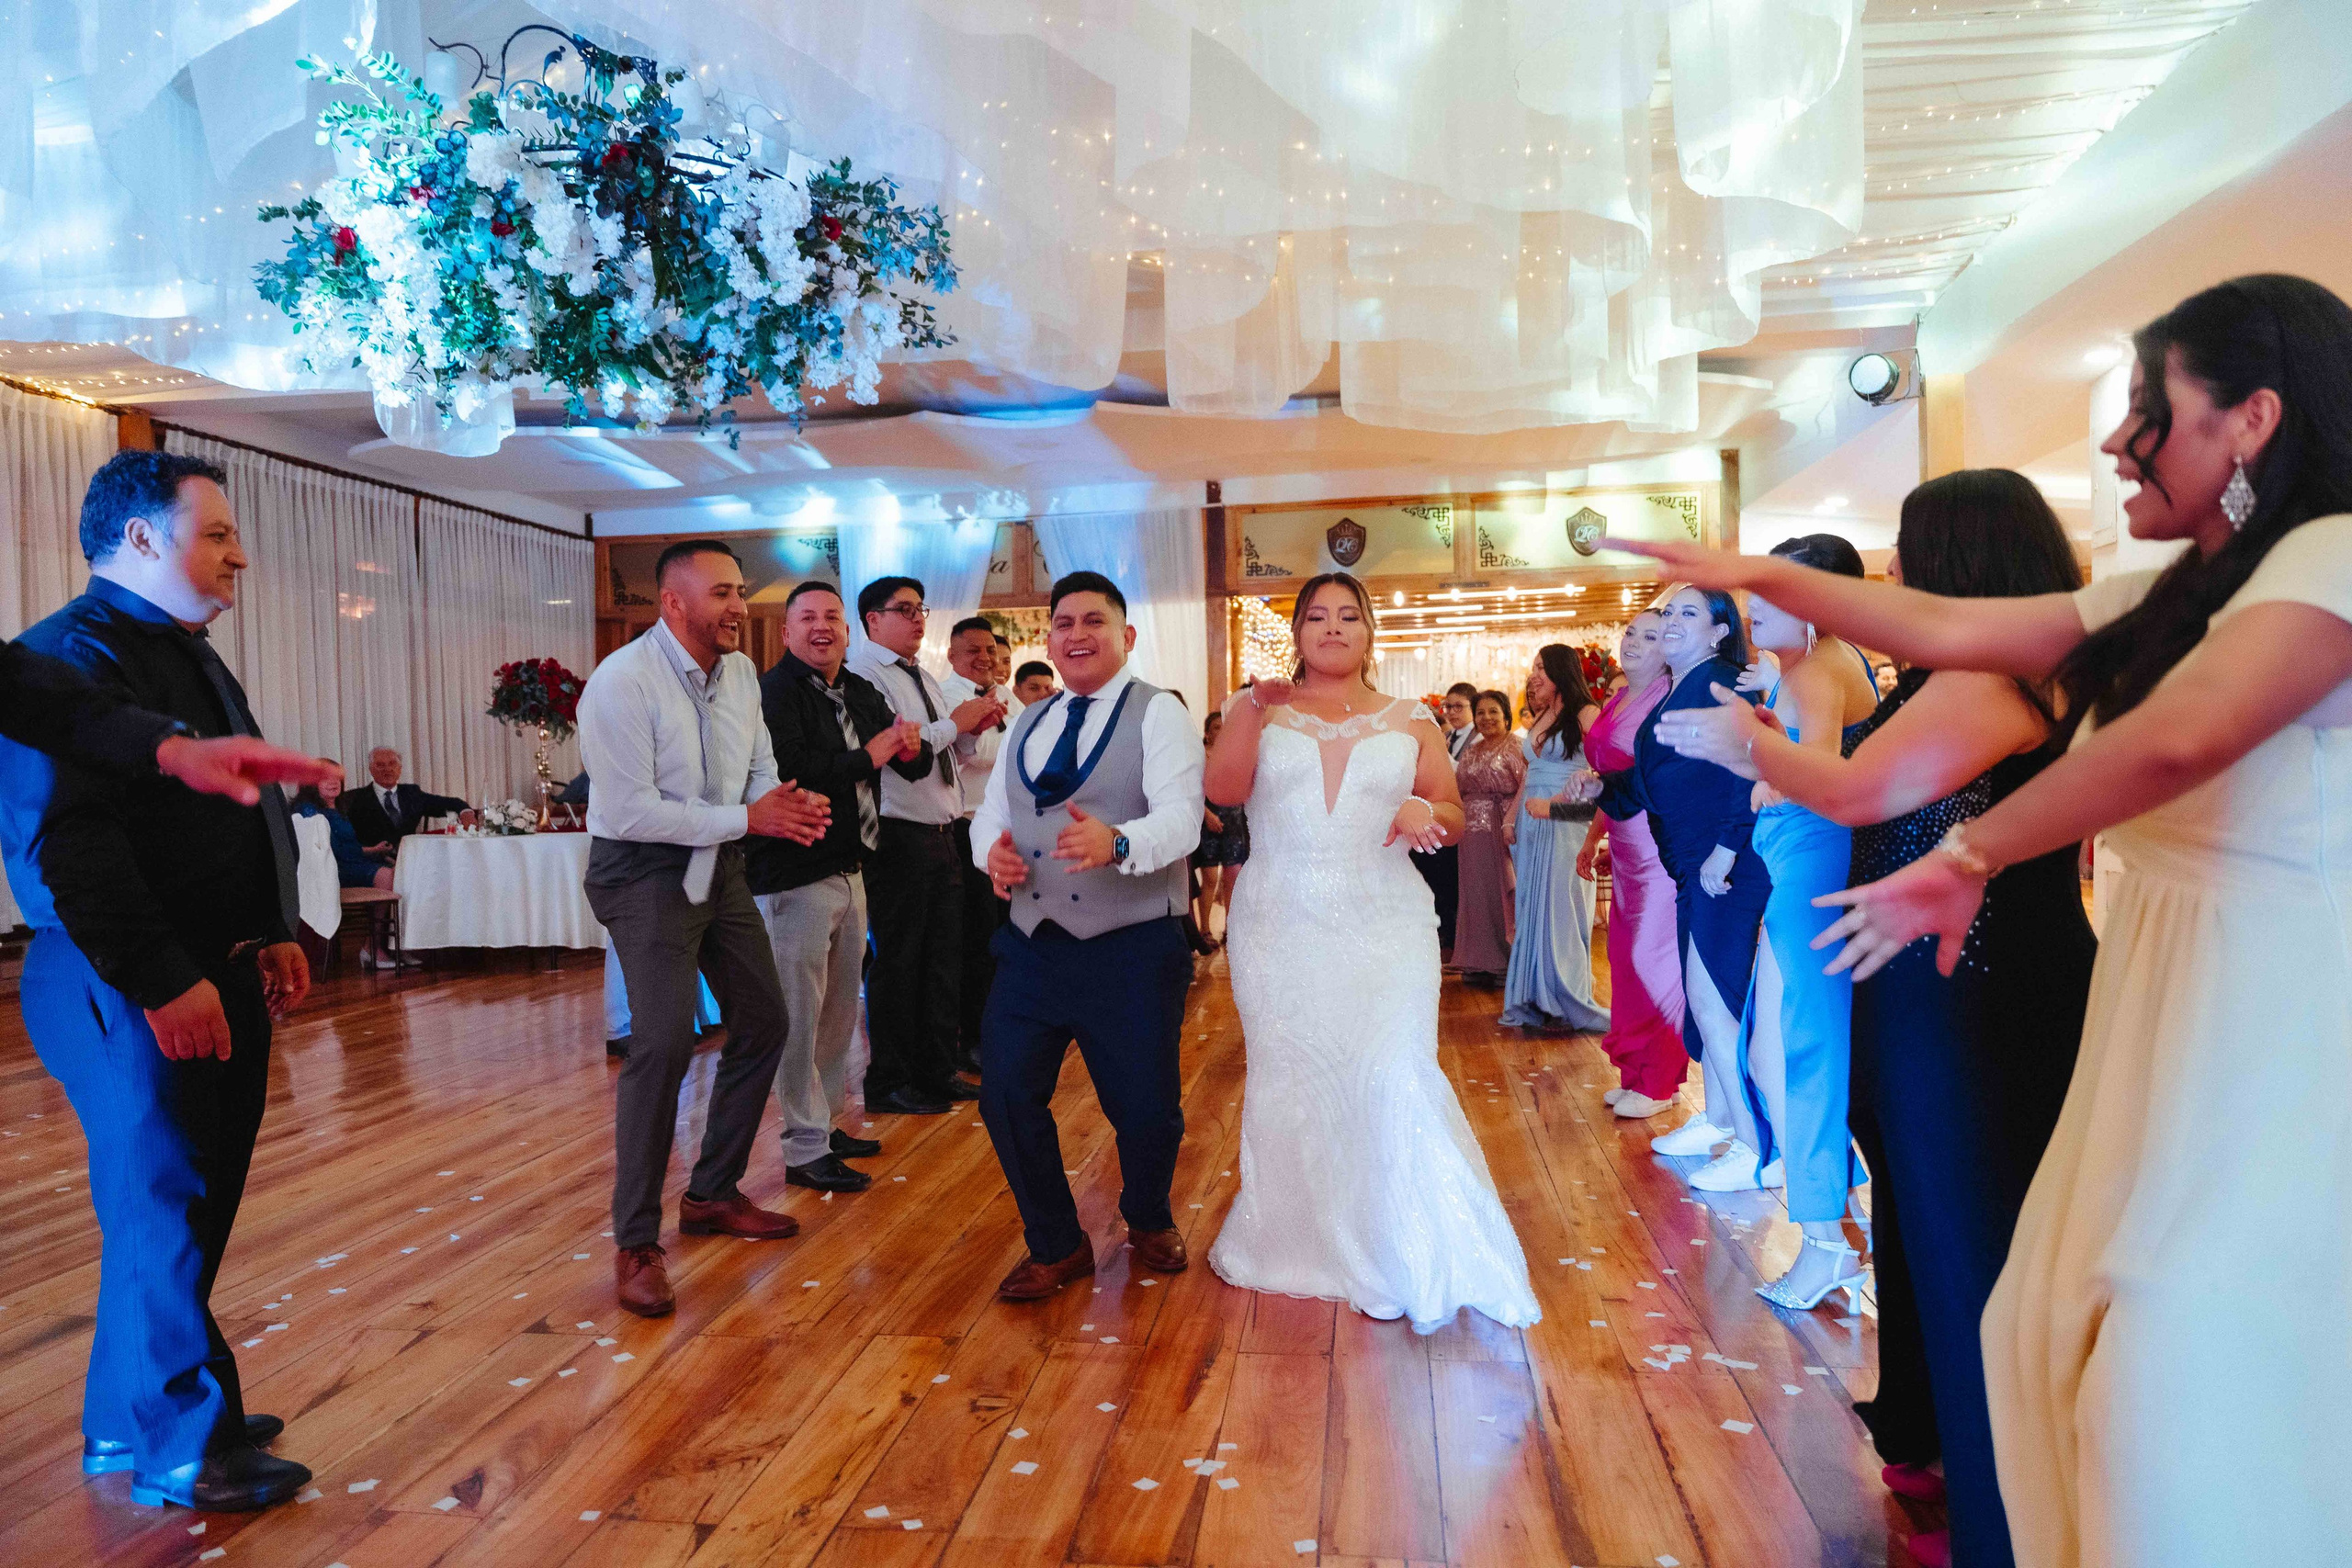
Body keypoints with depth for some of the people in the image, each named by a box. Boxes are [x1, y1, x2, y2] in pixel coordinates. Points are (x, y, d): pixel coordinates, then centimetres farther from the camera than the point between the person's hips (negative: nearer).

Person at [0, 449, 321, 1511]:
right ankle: (176, 1444, 17)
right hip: (132, 997, -9)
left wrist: (272, 935, 12)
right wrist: (161, 983, -23)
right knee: (163, 1209, 1)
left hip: (219, 984, 10)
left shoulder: (192, 659, 18)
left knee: (189, 1205, 16)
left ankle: (128, 1419, 32)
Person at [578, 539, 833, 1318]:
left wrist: (789, 806, -13)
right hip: (644, 870, -8)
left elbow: (760, 772, 10)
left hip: (718, 861, 8)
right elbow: (632, 813, -24)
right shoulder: (622, 682, -20)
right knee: (665, 1038, -19)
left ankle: (712, 1194, 28)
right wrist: (747, 817, -24)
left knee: (764, 1022, 11)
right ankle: (636, 1243, -4)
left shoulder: (741, 671, 3)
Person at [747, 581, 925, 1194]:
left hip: (849, 871, 9)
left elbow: (907, 763, 23)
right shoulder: (775, 692, -12)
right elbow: (791, 774, -26)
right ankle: (805, 1150, 6)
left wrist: (909, 747, -1)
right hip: (794, 876, -9)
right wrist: (869, 757, -17)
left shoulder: (861, 694, 13)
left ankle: (827, 1122, 31)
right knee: (800, 1016, -3)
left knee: (841, 1009, 17)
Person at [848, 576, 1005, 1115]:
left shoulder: (923, 677, 19)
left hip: (942, 832, 9)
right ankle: (888, 1083, 14)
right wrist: (954, 724, -14)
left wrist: (976, 725, 5)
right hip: (898, 834, -9)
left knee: (945, 956, 13)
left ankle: (937, 1070, 25)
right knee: (898, 961, 1)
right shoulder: (864, 673, -10)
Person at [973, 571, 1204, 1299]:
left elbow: (1181, 819, -19)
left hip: (1133, 950, -5)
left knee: (1145, 1106, 4)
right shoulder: (1028, 724, 15)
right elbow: (991, 810, 12)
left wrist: (1117, 844, -39)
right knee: (1006, 1094, 1)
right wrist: (993, 849, -12)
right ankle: (1056, 1245, 25)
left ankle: (1148, 1221, 38)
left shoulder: (1159, 713, -6)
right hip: (1034, 944, 5)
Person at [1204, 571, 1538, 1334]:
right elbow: (1222, 788, -7)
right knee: (1288, 1076, 7)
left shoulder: (1409, 719, 10)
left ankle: (1410, 1262, 1)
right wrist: (1253, 708, -15)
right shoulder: (1262, 709, 9)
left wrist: (1422, 812, -11)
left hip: (1385, 926, 0)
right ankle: (1296, 1243, 25)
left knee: (1395, 1075, -11)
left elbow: (1453, 814, 10)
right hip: (1282, 925, 1)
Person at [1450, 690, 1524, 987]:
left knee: (1502, 891, -2)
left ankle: (1506, 964, 7)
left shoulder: (1516, 745, -4)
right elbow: (1455, 789, 19)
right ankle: (1480, 963, 18)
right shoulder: (1471, 751, 16)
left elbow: (1527, 786, -14)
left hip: (1502, 831, -6)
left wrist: (1512, 822, -23)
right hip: (1473, 833, 6)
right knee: (1476, 893, 9)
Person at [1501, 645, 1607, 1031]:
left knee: (1558, 907, -4)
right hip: (1531, 825, 7)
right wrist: (1511, 817, 10)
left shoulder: (1585, 715, -7)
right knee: (1532, 908, 8)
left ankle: (1564, 1002, 6)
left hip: (1564, 823, -7)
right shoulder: (1539, 719, 16)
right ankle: (1537, 999, 16)